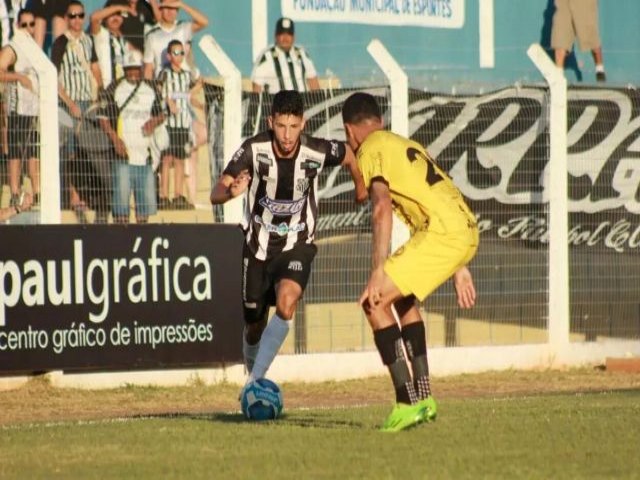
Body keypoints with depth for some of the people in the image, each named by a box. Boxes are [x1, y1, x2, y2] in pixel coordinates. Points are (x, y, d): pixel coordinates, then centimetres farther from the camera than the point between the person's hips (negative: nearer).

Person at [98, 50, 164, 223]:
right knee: (121, 197, -8)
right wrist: (115, 138, -15)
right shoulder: (114, 89, 0)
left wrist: (154, 121, -5)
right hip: (123, 151, -4)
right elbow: (103, 117, -3)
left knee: (145, 198, 6)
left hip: (145, 152, 4)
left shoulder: (151, 90, 12)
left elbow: (160, 114, 19)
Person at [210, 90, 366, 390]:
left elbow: (350, 155, 5)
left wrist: (362, 190, 18)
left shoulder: (318, 152, -19)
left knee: (286, 303, -29)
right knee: (254, 325, 9)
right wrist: (232, 191, -46)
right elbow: (216, 194, -23)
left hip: (297, 245, -1)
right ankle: (252, 373, 41)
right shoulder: (254, 149, -21)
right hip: (257, 245, 1)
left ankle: (254, 382, -26)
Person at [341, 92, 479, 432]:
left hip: (441, 234, -9)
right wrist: (459, 268, 30)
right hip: (467, 231, 9)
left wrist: (378, 273, -18)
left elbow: (382, 208, -13)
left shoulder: (372, 149, 2)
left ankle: (409, 404, -12)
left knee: (375, 303, -5)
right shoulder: (405, 145, 29)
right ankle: (423, 397, 25)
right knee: (403, 298, 28)